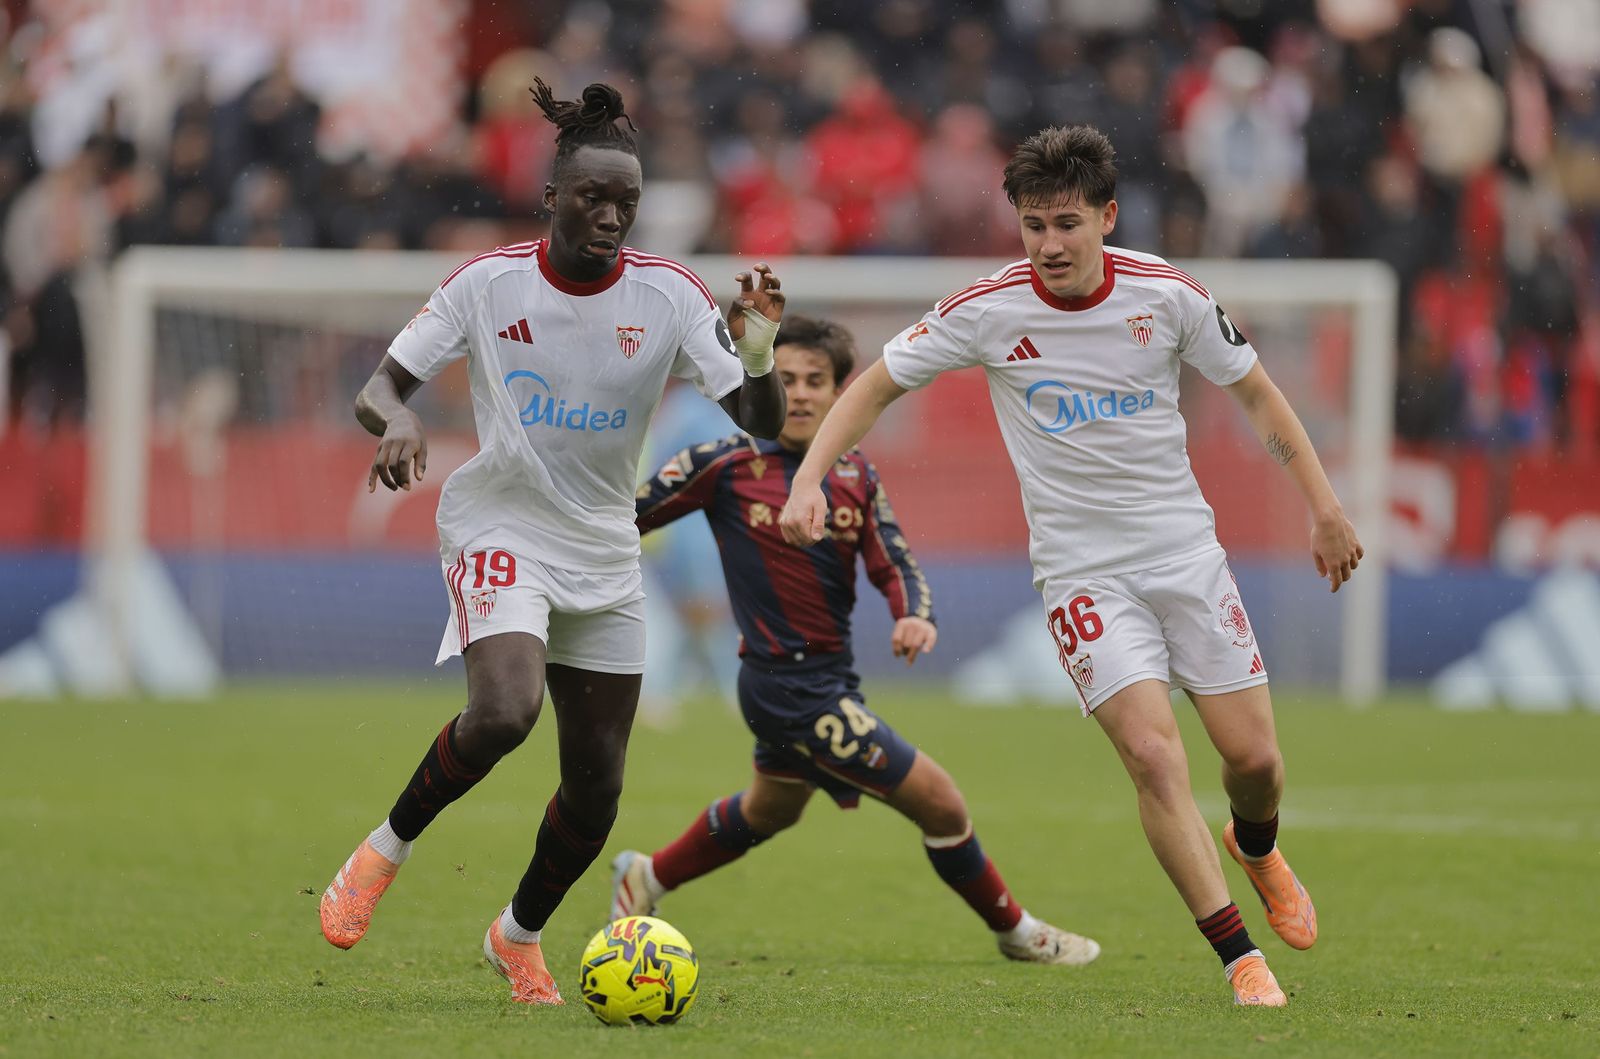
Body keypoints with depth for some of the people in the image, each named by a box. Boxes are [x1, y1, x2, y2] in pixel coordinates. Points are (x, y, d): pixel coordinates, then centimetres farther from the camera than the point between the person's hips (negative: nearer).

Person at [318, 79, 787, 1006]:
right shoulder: (489, 283, -10)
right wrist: (398, 421, -27)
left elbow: (763, 426, -9)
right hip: (501, 529, -3)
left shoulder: (669, 295, -7)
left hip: (605, 549, 3)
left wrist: (758, 354, -30)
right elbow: (380, 389, -4)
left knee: (598, 781, 7)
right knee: (504, 712, -31)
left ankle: (520, 936, 33)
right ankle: (386, 849, -5)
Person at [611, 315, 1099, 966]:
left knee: (768, 813, 32)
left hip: (829, 676, 8)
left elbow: (895, 564, 2)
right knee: (939, 802, -4)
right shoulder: (729, 465, -14)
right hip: (791, 686, -8)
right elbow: (623, 516, -9)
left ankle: (645, 879, 51)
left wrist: (916, 616, -17)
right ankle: (1014, 930, 16)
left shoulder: (855, 476, 4)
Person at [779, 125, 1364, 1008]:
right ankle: (1239, 956, -11)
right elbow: (877, 385, -1)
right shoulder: (989, 311, -11)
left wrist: (1325, 509, 4)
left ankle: (1256, 847, 39)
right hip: (1082, 568, -2)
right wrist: (808, 480, -13)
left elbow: (1256, 394, 6)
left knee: (1253, 755, 2)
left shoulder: (1167, 296, -7)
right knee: (1153, 754, -19)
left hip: (1186, 549, 2)